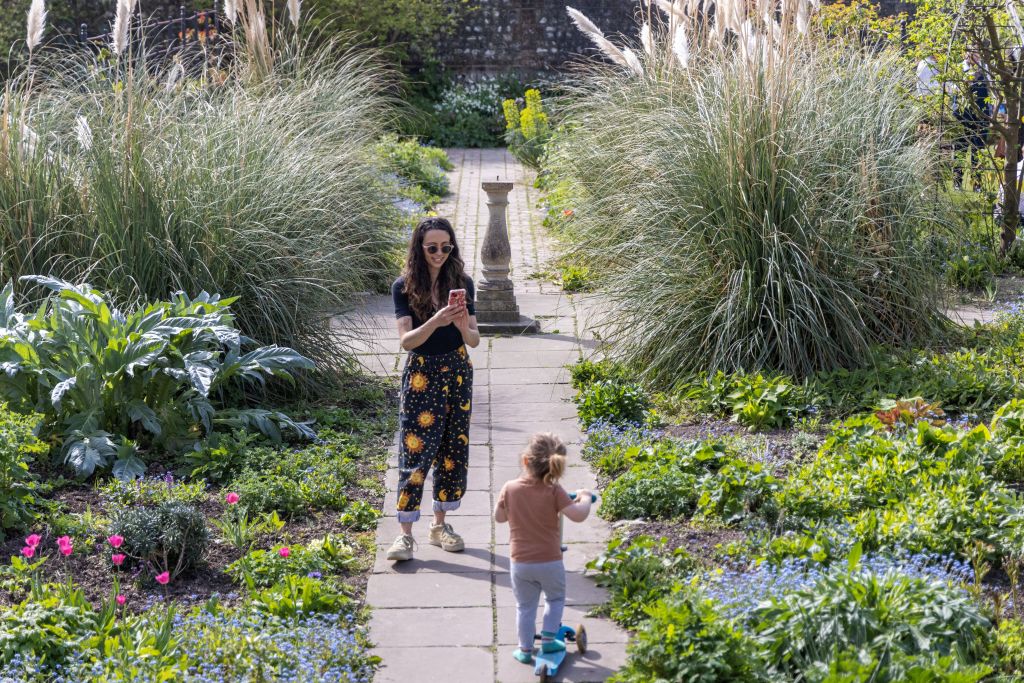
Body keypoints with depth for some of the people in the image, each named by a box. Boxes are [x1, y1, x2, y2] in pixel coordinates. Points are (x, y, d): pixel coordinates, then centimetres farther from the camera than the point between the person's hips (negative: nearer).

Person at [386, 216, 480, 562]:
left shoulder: (461, 283, 2)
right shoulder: (405, 287, -6)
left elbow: (474, 339, 2)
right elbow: (406, 340, -14)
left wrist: (463, 326, -21)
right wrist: (436, 321, -31)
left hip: (457, 372, 3)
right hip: (421, 374, -3)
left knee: (453, 449, 7)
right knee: (415, 451, -7)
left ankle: (440, 524, 20)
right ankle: (405, 534, -3)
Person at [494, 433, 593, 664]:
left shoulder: (509, 488, -9)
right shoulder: (554, 491, -17)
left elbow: (499, 517, 5)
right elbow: (578, 515, -21)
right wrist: (584, 498, -3)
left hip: (520, 563, 2)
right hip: (550, 562, -2)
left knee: (525, 606, 18)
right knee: (555, 598, 25)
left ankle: (525, 649, 24)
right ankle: (548, 638, 22)